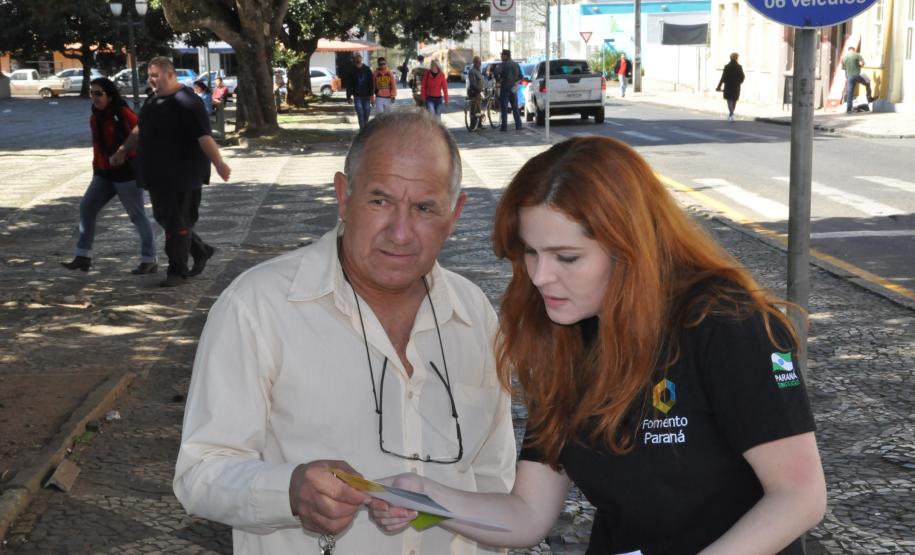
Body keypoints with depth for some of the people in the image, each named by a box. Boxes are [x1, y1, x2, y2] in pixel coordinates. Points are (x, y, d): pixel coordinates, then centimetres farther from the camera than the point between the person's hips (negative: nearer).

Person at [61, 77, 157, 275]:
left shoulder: (123, 114, -15)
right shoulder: (95, 117, 10)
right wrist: (96, 169, 17)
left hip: (127, 173, -8)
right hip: (104, 174, 8)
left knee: (137, 215, 0)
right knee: (86, 207, 5)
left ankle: (149, 260, 10)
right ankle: (83, 256, 11)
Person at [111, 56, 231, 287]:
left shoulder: (186, 102, -16)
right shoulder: (154, 100, 12)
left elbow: (204, 136, -25)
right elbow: (140, 129, 27)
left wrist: (218, 163, -35)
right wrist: (123, 150, 33)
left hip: (181, 176, -9)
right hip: (158, 174, 9)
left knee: (177, 223, -3)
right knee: (163, 217, 15)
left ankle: (178, 272, 7)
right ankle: (201, 251, 30)